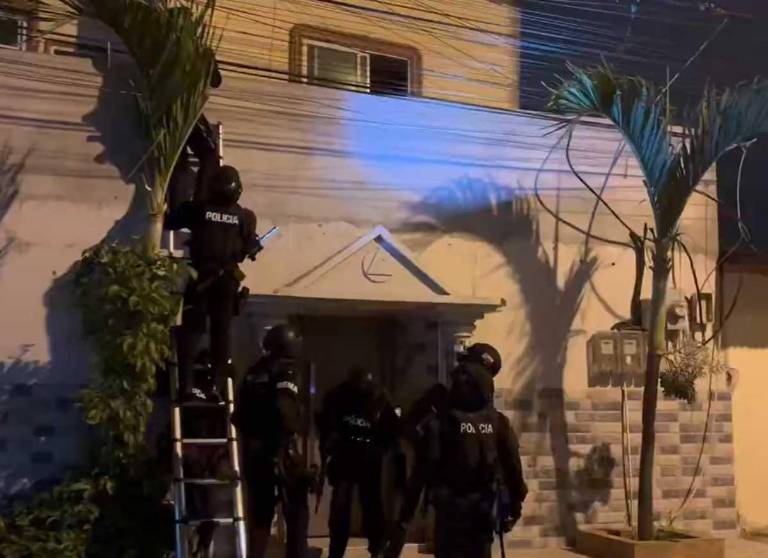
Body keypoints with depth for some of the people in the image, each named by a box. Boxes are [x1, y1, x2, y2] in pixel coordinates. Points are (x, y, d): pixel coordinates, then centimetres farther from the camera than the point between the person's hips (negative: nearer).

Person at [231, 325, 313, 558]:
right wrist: (293, 431, -10)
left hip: (253, 450, 6)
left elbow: (238, 414, 12)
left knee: (259, 511, 13)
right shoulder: (286, 371, -8)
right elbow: (286, 409, -23)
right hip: (281, 449, -6)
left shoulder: (253, 373, 12)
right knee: (296, 511, 3)